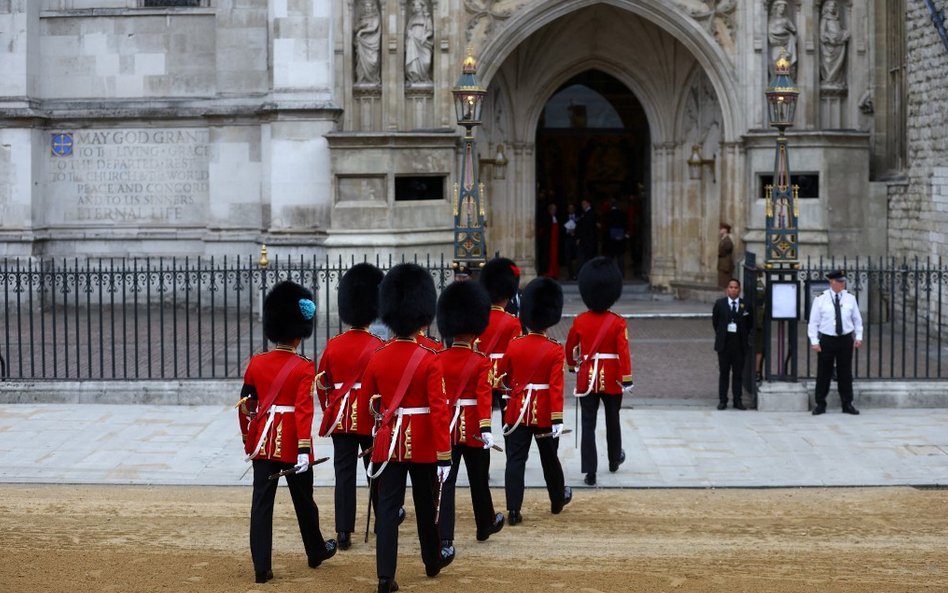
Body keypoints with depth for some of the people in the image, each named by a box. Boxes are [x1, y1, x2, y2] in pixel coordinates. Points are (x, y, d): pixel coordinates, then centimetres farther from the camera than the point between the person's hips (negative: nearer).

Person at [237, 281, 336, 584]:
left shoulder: (256, 363, 2)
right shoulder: (304, 367, -10)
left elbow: (245, 406, 7)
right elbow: (304, 410, -18)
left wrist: (248, 442, 19)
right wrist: (304, 450, -20)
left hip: (263, 442, 3)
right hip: (292, 442, -3)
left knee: (262, 502, 2)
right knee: (303, 500, 14)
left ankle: (262, 567, -2)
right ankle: (316, 551, 34)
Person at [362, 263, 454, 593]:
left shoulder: (377, 358, -1)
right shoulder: (429, 360, -13)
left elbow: (368, 401, 6)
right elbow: (439, 409, -16)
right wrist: (444, 454, -14)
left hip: (389, 440, 2)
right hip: (423, 442, -2)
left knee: (388, 506, 1)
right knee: (426, 502, 16)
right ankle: (433, 560, 36)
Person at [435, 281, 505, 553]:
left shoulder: (438, 360, -1)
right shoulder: (481, 362, -9)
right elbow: (484, 396, -19)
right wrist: (486, 428, -25)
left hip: (445, 426, 2)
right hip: (473, 428, -2)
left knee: (446, 480, -1)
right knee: (478, 479, 16)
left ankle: (444, 537, -10)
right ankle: (486, 525, 36)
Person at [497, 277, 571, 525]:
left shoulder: (514, 346, -4)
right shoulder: (555, 350, -12)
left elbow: (502, 376, 11)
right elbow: (556, 386, -17)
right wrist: (557, 419, -16)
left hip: (518, 410, 1)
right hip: (544, 412, -1)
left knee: (515, 459, 1)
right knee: (549, 458, 16)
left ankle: (513, 511, -5)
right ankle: (558, 499, 36)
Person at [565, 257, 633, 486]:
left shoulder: (579, 321, -3)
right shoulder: (618, 322, -10)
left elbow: (570, 347, 10)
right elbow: (623, 352, -16)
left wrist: (573, 365, 30)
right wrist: (626, 380, -12)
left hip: (587, 378, 1)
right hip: (611, 378, -1)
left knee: (588, 424, 0)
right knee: (612, 419, 19)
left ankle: (590, 472, -7)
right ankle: (614, 460, 39)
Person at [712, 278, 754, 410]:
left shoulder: (746, 305, 1)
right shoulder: (719, 304, 1)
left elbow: (750, 324, 11)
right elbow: (715, 321, 11)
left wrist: (745, 337, 8)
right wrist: (721, 334, 9)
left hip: (739, 343, 0)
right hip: (724, 343, 0)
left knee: (738, 373, 5)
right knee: (723, 372, 5)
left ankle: (737, 400, 10)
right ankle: (722, 400, 11)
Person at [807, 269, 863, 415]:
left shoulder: (850, 298, 5)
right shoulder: (821, 299, -3)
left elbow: (857, 319, 12)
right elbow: (813, 321, -2)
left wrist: (858, 336, 4)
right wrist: (814, 341, -7)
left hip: (846, 339, 2)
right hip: (826, 340, -2)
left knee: (845, 373, 6)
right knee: (823, 373, 2)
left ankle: (847, 404, 14)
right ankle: (820, 404, 11)